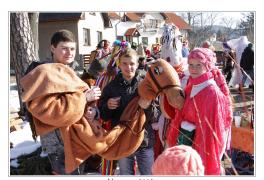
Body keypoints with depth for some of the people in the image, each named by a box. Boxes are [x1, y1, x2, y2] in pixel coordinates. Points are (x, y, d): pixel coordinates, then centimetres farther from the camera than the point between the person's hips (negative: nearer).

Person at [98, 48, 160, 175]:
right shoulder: (111, 87, -1)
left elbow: (155, 117, -4)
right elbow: (103, 116, 5)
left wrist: (148, 105, -24)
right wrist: (107, 106, -15)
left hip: (145, 140, -1)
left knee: (148, 174, 12)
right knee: (126, 174, 17)